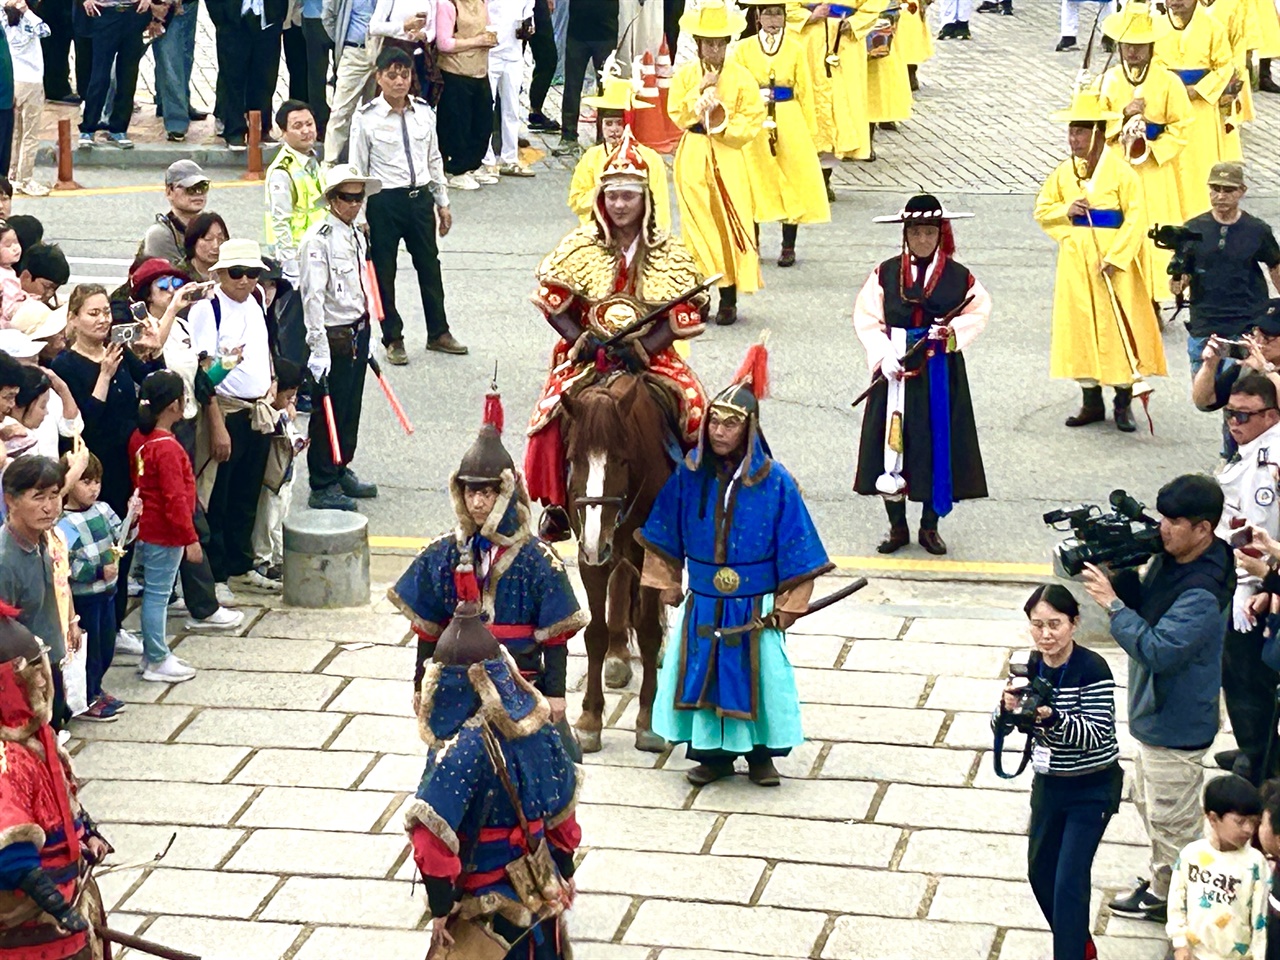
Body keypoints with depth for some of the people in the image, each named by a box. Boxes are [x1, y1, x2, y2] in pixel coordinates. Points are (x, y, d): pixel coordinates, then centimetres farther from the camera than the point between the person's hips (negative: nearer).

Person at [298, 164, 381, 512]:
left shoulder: (357, 236, 11)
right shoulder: (319, 239, -16)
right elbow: (313, 297, -19)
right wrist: (318, 349, -22)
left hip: (358, 332, 8)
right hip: (334, 336, -8)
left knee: (351, 407, 17)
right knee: (329, 412, -2)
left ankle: (342, 470, 31)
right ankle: (322, 487, 6)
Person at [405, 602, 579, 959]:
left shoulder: (461, 747, -24)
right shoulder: (537, 726, -4)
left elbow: (433, 833, -27)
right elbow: (562, 806, 7)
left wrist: (441, 906, -18)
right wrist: (565, 871, 19)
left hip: (484, 901, -6)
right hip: (538, 888, 6)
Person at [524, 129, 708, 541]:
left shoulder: (669, 253, 2)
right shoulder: (579, 248, 3)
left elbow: (684, 317, -3)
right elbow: (551, 302, 0)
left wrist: (640, 350, -16)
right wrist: (584, 342, -13)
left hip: (650, 356, 0)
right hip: (586, 355, 0)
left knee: (692, 409, -24)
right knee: (554, 414, -24)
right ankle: (556, 506, -7)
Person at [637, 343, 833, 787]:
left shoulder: (774, 481, -12)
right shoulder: (689, 475, -4)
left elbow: (797, 549, -7)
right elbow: (664, 535, 7)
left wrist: (787, 605, -7)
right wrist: (666, 581, 6)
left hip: (754, 609, -2)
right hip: (702, 605, 2)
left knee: (756, 677, 5)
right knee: (702, 675, 7)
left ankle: (761, 754, 22)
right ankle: (711, 753, 22)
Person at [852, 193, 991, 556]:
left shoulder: (958, 277, -1)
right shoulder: (886, 274, 0)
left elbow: (979, 310, 6)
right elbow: (866, 318, -2)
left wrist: (954, 329, -12)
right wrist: (884, 355, -14)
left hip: (941, 374, 0)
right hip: (896, 372, 0)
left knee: (937, 445, 4)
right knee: (893, 444, 1)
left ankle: (930, 526, 18)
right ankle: (897, 526, 14)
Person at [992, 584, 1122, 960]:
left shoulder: (1092, 669, -20)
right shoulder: (1031, 667, -3)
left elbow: (1097, 734, -24)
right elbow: (999, 727, -1)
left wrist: (1052, 719, -40)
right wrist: (1007, 708, -24)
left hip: (1092, 788, -7)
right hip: (1048, 783, 7)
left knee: (1069, 881, -10)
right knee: (1040, 872, 18)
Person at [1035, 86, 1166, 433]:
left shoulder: (1121, 172, -9)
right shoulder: (1063, 172, 6)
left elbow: (1136, 220, -12)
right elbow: (1043, 211, 13)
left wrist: (1114, 258, -20)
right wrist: (1066, 212, -9)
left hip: (1112, 260, -5)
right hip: (1075, 260, 5)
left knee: (1117, 325, -2)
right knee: (1079, 324, 6)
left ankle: (1124, 401, 7)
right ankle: (1091, 400, 16)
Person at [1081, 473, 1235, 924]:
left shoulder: (1202, 594, -33)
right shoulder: (1170, 558, -4)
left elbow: (1156, 650, -35)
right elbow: (1144, 605, 8)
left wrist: (1112, 602, -31)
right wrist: (1120, 576, -11)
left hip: (1176, 726, -10)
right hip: (1154, 711, 10)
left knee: (1170, 819, 10)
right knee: (1149, 802, 27)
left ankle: (1166, 896, 28)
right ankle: (1161, 882, 44)